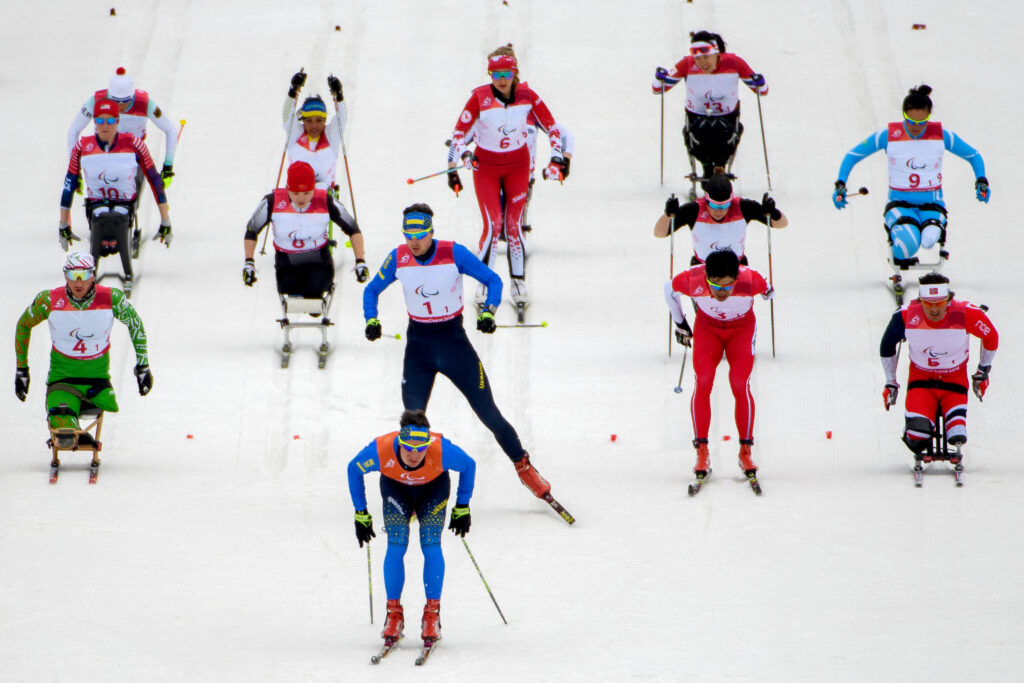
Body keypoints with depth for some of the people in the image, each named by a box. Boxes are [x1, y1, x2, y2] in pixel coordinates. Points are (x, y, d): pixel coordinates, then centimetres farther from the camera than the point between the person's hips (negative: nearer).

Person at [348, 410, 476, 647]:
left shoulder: (441, 450, -39)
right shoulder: (381, 450, -37)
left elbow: (469, 465, -15)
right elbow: (354, 469, -14)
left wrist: (462, 508, -8)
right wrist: (361, 514, -8)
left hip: (433, 488, 0)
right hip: (395, 486, 1)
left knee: (431, 544, -17)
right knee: (396, 545, -17)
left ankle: (432, 615, -11)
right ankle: (394, 614, -9)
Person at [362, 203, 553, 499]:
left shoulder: (454, 253, -15)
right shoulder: (398, 258, -7)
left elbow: (493, 280, -5)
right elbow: (372, 290, 8)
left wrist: (489, 311, -22)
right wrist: (371, 320, -11)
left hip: (454, 341, -2)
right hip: (418, 344, 2)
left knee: (488, 413, 1)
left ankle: (524, 467, 19)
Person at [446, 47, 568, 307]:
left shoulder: (526, 95, -12)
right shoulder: (480, 97, -18)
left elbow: (551, 126, -1)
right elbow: (459, 132, -11)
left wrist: (557, 159, -7)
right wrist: (457, 161, -22)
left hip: (518, 165, 2)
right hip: (485, 166, -2)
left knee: (514, 224, 2)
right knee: (493, 224, -9)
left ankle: (518, 282, 13)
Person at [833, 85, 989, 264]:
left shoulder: (941, 135, -2)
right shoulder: (888, 135, -5)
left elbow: (973, 156, 13)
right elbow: (852, 157, 6)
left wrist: (981, 182, -4)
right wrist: (840, 185, -7)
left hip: (931, 205, 1)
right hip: (900, 203, 0)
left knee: (930, 240, -35)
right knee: (908, 243, -34)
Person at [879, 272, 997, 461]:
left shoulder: (966, 314, -20)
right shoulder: (907, 316, -17)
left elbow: (991, 337, 2)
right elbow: (888, 345, 5)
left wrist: (983, 372, 11)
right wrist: (890, 382, 10)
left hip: (955, 382, 0)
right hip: (921, 381, 0)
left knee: (957, 437, -18)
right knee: (917, 436, -23)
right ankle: (920, 452, 17)